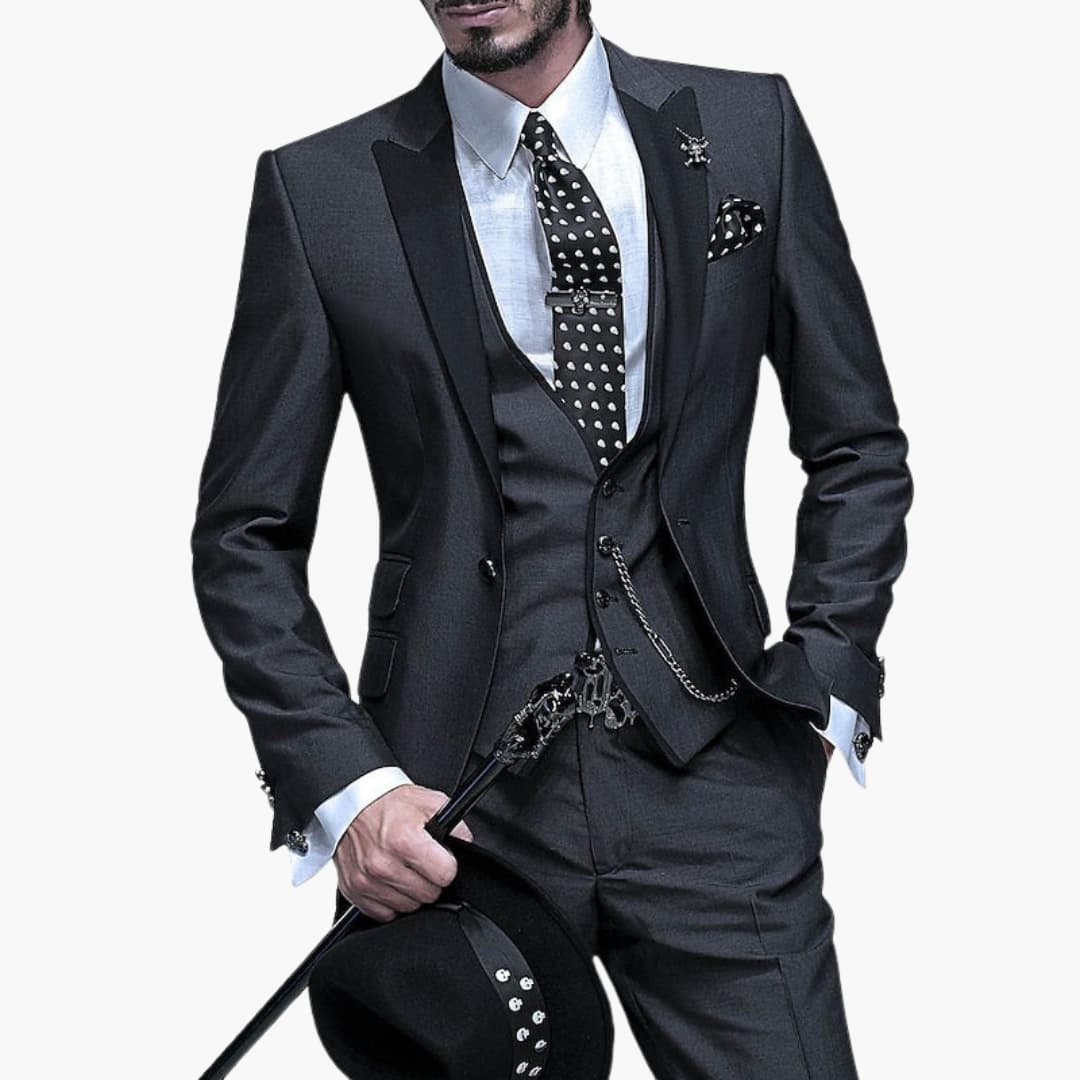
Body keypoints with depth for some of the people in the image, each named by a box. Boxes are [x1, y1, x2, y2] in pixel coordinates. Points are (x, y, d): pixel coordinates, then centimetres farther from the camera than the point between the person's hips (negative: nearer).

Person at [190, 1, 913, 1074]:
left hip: (716, 779, 1)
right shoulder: (318, 191, 1)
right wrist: (343, 785, -8)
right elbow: (247, 535, 3)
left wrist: (821, 683, 1)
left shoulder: (747, 128, 6)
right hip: (455, 798, -1)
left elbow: (859, 450, 12)